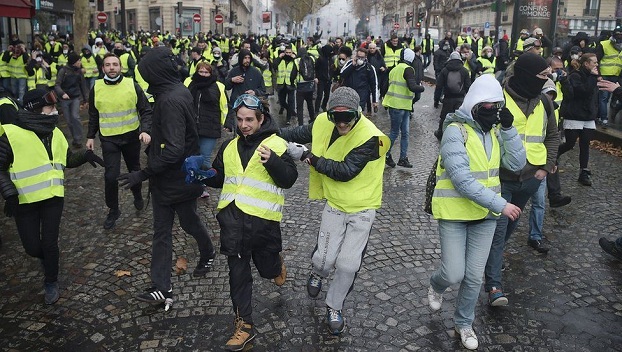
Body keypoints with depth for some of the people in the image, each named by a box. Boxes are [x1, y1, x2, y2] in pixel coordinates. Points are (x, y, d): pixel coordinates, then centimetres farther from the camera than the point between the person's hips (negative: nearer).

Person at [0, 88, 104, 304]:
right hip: (24, 200, -3)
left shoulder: (54, 133, 4)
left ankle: (51, 283, 24)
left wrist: (85, 155, -1)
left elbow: (67, 159, 16)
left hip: (53, 196, 3)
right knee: (32, 247, 3)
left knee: (49, 243, 2)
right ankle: (49, 259, 39)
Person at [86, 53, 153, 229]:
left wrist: (145, 130, -22)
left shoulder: (132, 85, -9)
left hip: (132, 136, 0)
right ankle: (113, 210, 13)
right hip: (108, 139, 0)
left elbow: (146, 111, -7)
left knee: (134, 170, 19)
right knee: (111, 176, -6)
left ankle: (137, 195, 47)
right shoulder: (96, 88, -3)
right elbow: (93, 115, 10)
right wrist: (90, 137, 9)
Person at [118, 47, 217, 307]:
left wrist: (143, 174, -27)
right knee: (161, 231, 8)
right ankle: (162, 288, 12)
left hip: (179, 177, -9)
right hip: (165, 178, 9)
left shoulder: (170, 100, -26)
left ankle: (208, 253, 45)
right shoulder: (180, 91, 4)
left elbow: (173, 149, -31)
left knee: (189, 221, 16)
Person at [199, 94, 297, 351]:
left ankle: (276, 262, 50)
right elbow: (218, 179, 21)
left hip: (262, 218, -4)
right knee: (238, 273, 8)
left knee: (268, 269, 12)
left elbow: (289, 179, -11)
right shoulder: (229, 146, 11)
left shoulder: (277, 144, -5)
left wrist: (271, 160, -28)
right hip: (231, 216, 4)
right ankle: (244, 325, 20)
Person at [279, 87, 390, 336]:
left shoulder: (369, 137, -24)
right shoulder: (324, 123, -8)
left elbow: (345, 171, -28)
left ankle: (334, 307, 24)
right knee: (324, 259, -3)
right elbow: (300, 133, 12)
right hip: (335, 205, 3)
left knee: (348, 265, -4)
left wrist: (310, 158, -23)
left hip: (362, 209, -3)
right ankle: (318, 273, 37)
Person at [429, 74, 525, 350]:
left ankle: (464, 323, 33)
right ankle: (436, 286, 35)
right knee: (454, 274, -2)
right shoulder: (456, 131, -18)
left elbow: (517, 164, -5)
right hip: (455, 213, -5)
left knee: (474, 277, 11)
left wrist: (508, 128, -14)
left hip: (485, 215, 5)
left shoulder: (495, 130, 3)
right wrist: (500, 204, -27)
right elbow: (462, 180, -26)